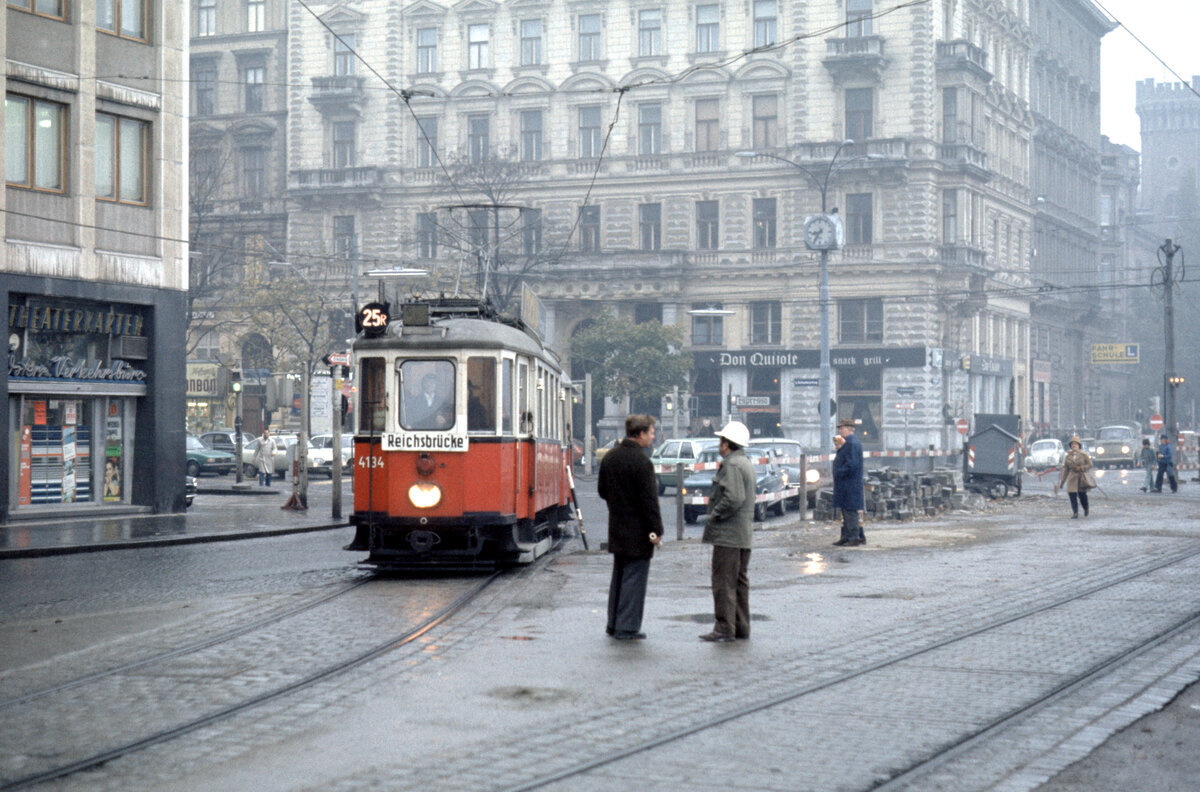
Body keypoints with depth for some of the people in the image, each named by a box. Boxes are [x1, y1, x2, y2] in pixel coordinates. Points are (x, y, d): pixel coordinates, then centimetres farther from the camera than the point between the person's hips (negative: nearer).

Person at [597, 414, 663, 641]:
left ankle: (614, 624, 23)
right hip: (638, 531, -8)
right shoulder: (641, 462, -19)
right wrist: (656, 530, -16)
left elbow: (602, 490, 14)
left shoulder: (609, 458, 7)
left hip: (617, 528, 8)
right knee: (635, 577, -2)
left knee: (619, 576, 17)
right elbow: (650, 500, -19)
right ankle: (627, 628, 0)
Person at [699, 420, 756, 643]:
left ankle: (724, 628, -7)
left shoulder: (731, 465, -15)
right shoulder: (745, 463, 17)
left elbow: (734, 498, -25)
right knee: (740, 581, 13)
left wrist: (714, 516, -14)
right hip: (743, 534, 10)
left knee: (724, 582, -7)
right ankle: (741, 627, 17)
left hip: (728, 534, -10)